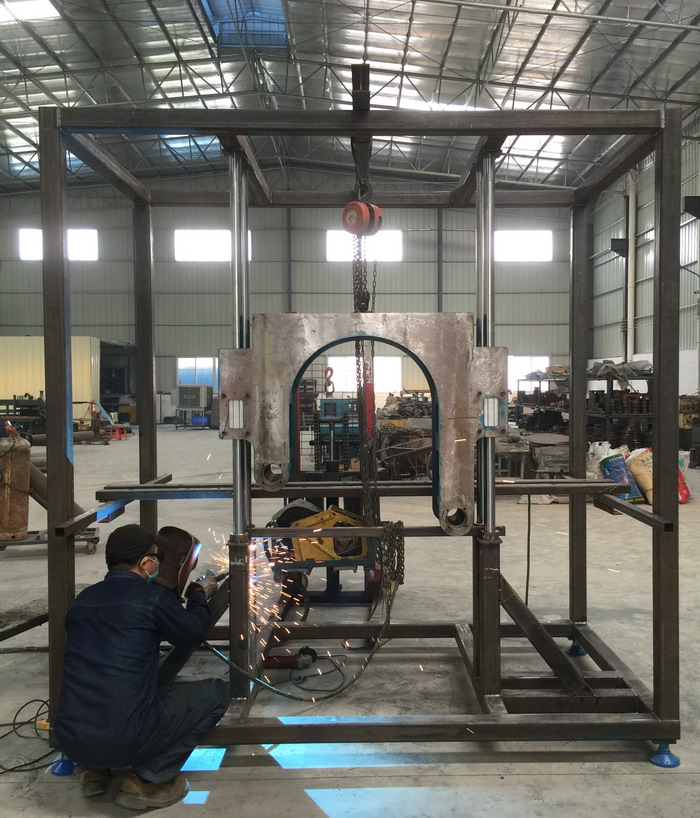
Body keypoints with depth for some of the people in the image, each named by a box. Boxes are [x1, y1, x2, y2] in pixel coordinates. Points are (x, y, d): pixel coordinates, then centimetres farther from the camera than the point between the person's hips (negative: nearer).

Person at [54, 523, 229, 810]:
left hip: (70, 741, 7)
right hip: (125, 741, -7)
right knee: (216, 691, 7)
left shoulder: (83, 599, 9)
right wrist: (200, 596, 29)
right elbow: (193, 635, 10)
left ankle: (94, 770, 21)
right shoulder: (154, 597, -9)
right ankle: (147, 780, 3)